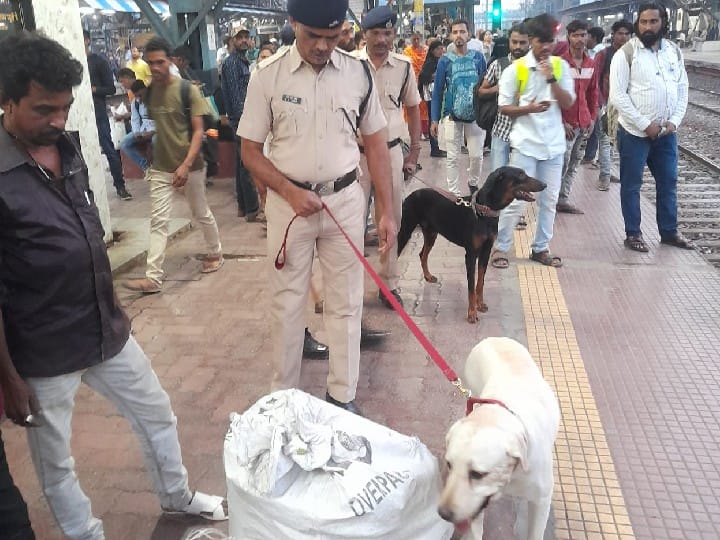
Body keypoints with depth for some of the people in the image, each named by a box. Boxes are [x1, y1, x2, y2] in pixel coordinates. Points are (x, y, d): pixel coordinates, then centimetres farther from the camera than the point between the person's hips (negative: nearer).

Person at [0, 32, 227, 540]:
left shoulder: (68, 146, 1)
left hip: (107, 330, 7)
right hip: (42, 354, -7)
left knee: (158, 415, 21)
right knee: (56, 463, 14)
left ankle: (178, 496, 46)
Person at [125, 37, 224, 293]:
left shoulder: (188, 90, -10)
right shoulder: (147, 91, 3)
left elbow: (198, 131, -13)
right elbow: (151, 126, 14)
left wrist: (186, 164, -23)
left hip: (190, 166, -3)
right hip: (160, 167, 3)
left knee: (201, 214, 13)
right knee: (158, 221, -2)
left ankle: (215, 253, 36)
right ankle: (153, 277, -2)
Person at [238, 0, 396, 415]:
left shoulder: (358, 74, -2)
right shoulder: (268, 77, -7)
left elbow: (376, 144, 4)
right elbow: (251, 151, -2)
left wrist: (388, 211, -1)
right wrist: (290, 192, -16)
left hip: (345, 200, 2)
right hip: (289, 200, -1)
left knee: (345, 303, 9)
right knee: (287, 303, 10)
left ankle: (343, 395, 24)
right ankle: (284, 395, 27)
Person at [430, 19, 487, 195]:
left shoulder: (478, 57, 0)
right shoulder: (445, 60, -2)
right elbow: (437, 91, 0)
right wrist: (435, 119, -5)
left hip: (476, 116, 1)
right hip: (453, 117, -1)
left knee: (476, 155, 6)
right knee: (452, 157, 5)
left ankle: (473, 183, 31)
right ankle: (453, 192, 16)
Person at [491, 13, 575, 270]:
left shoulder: (561, 66, 4)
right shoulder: (515, 69, -5)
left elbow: (568, 103, -3)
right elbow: (504, 107, -4)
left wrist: (551, 78, -15)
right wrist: (528, 108, -21)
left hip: (553, 144, 4)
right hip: (525, 143, -4)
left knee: (549, 200, 10)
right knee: (516, 199, -2)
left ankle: (540, 248, 22)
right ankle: (500, 248, 11)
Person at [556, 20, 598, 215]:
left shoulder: (591, 64, 10)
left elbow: (593, 92, 17)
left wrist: (593, 118, 10)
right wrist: (562, 122, -12)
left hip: (584, 123, 6)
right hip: (566, 123, -6)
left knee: (574, 163, 10)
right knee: (562, 163, -7)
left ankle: (564, 199, 17)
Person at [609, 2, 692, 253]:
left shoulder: (674, 51, 6)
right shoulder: (626, 53, -9)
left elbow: (682, 89, 10)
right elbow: (617, 96, -15)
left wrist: (675, 120, -6)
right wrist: (645, 125, -17)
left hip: (667, 132, 5)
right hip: (635, 132, -5)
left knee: (668, 182, 12)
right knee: (631, 184, 4)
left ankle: (669, 231, 26)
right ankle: (633, 234, 16)